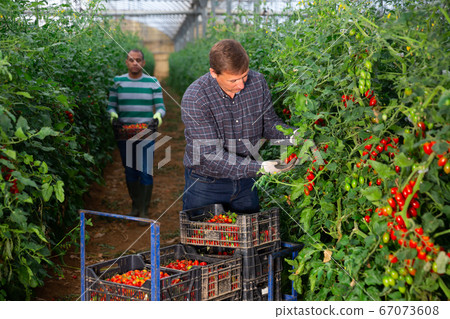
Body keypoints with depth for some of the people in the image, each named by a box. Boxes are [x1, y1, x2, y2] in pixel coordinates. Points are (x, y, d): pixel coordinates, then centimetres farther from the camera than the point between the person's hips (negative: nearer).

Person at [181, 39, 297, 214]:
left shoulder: (257, 82, -9)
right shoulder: (194, 99, -24)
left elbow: (269, 122, 5)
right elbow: (211, 156, -27)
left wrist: (290, 135, -16)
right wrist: (258, 167, -33)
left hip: (245, 180, 4)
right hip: (206, 184, -4)